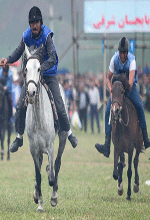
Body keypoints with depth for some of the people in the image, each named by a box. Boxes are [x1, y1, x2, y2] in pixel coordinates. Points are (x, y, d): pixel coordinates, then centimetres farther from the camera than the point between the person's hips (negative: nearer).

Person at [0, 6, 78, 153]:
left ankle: (68, 133, 15)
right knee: (21, 106, -5)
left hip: (48, 73, -3)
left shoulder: (46, 35, -21)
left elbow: (52, 59, -27)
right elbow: (18, 52, 5)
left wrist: (40, 68, -42)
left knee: (59, 105, -7)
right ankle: (19, 137, 9)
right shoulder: (26, 36, -9)